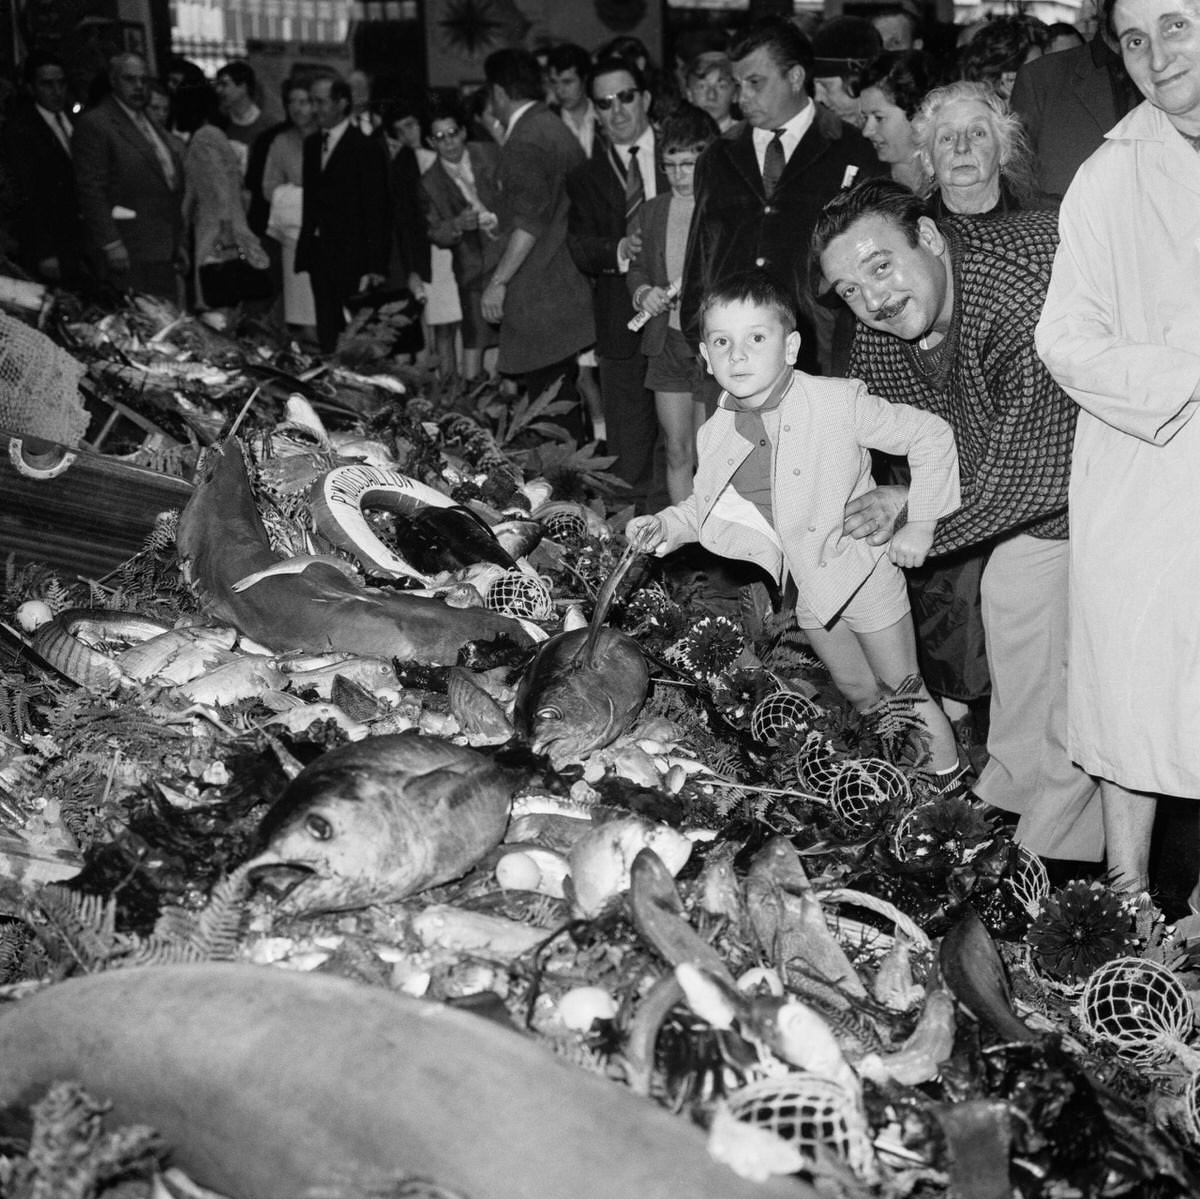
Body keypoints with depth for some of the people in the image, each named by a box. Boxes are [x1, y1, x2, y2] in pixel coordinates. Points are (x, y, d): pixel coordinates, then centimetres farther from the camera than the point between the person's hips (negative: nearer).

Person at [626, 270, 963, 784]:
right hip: (808, 591, 4)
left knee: (905, 695, 10)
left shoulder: (838, 404, -22)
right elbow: (708, 506, 10)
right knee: (860, 697, 22)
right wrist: (670, 525, -10)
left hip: (865, 573, -4)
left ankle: (948, 786, 30)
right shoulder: (715, 436, -9)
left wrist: (920, 524, -14)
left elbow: (932, 435, -15)